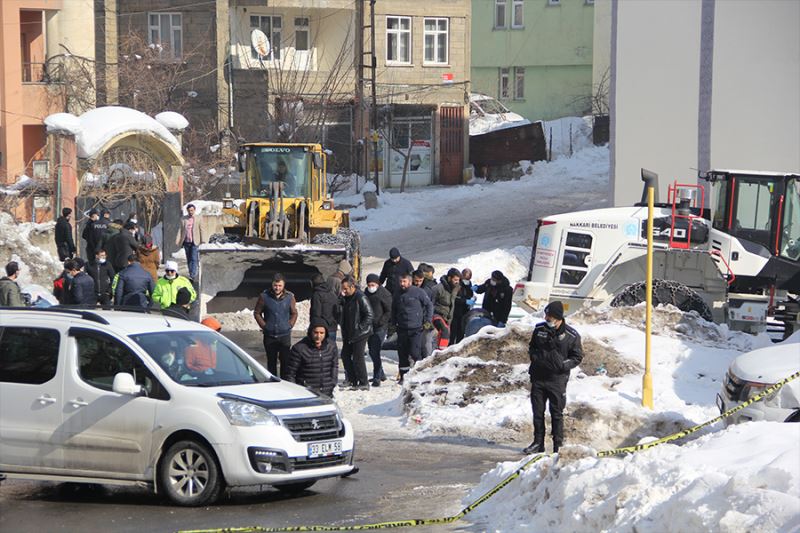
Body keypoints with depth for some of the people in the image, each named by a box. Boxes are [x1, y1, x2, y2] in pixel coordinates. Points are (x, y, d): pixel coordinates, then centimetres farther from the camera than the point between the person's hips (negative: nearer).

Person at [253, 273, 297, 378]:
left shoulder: (289, 297, -1)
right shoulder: (264, 296, -4)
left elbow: (294, 313, 12)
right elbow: (257, 313, 7)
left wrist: (289, 325, 1)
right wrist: (264, 326, -1)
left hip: (285, 335, 0)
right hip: (269, 335, 0)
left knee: (285, 361, -1)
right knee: (271, 361, 7)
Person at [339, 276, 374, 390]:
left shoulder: (361, 298, -16)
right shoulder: (346, 298, 11)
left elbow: (369, 315, -18)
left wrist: (360, 328, -18)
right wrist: (344, 331, 13)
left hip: (359, 334, -9)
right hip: (348, 335, 9)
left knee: (358, 358, -7)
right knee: (345, 355, 11)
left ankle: (364, 383, 2)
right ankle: (353, 381, 20)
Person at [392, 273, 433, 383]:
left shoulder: (418, 292, -6)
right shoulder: (398, 294, 9)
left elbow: (429, 305, 1)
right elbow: (393, 310, 24)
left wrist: (428, 320, -3)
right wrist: (395, 322, 17)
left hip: (416, 328, -5)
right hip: (402, 329, 5)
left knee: (415, 352, -11)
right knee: (402, 353, 6)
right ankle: (404, 376, 15)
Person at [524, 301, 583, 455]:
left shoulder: (571, 335, -9)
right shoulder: (539, 330, 2)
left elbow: (577, 357, -1)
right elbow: (532, 348, 17)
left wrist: (563, 365, -14)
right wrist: (537, 357, -2)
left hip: (557, 380, -4)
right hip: (538, 378, 4)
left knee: (557, 413, 1)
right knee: (537, 412, 9)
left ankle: (558, 445, 9)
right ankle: (538, 443, 19)